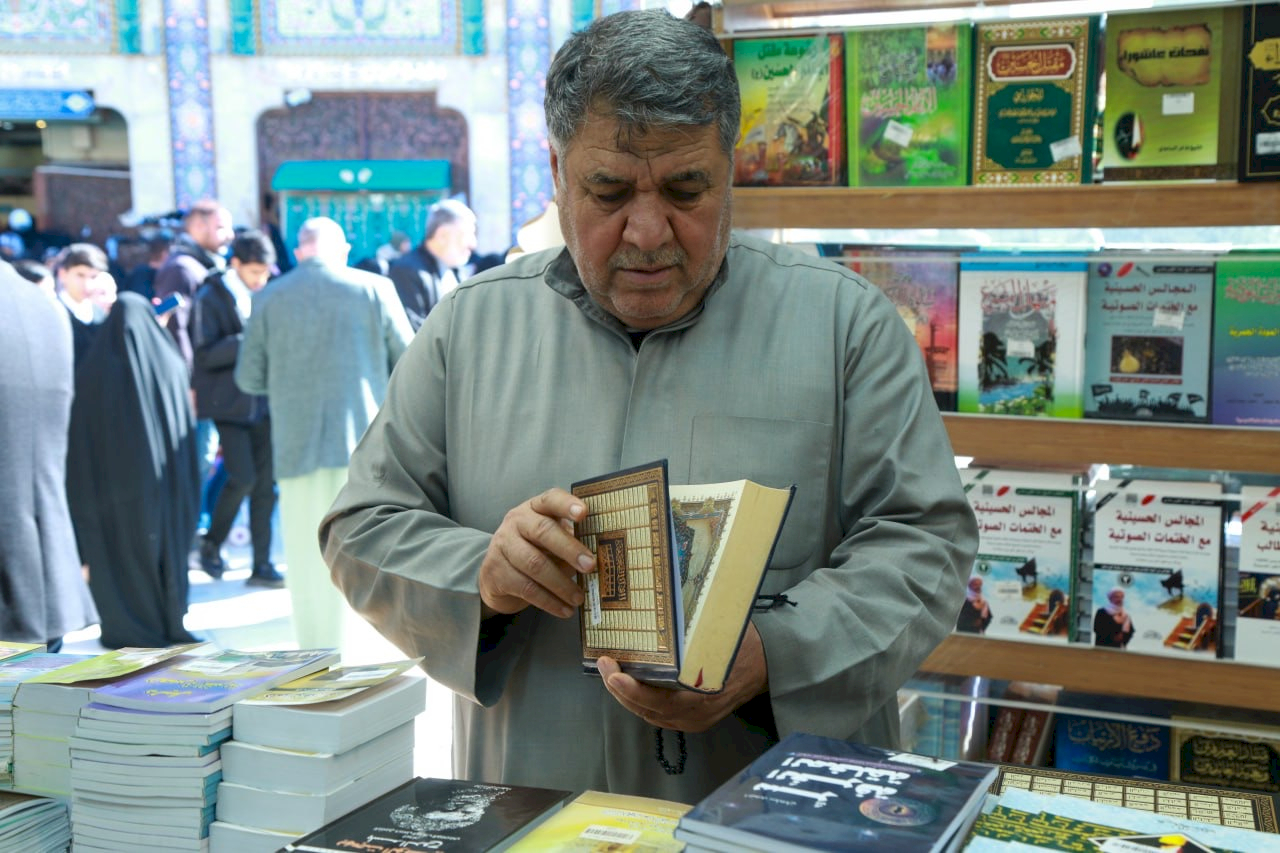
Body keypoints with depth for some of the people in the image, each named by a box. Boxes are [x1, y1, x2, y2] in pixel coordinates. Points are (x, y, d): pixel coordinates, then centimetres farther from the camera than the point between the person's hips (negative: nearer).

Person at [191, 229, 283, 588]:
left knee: (266, 482, 3)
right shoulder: (210, 298, -5)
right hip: (229, 403, -5)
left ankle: (262, 565, 9)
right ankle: (211, 544, 14)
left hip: (263, 402, 5)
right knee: (242, 478, -12)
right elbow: (204, 354, -13)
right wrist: (249, 342, -21)